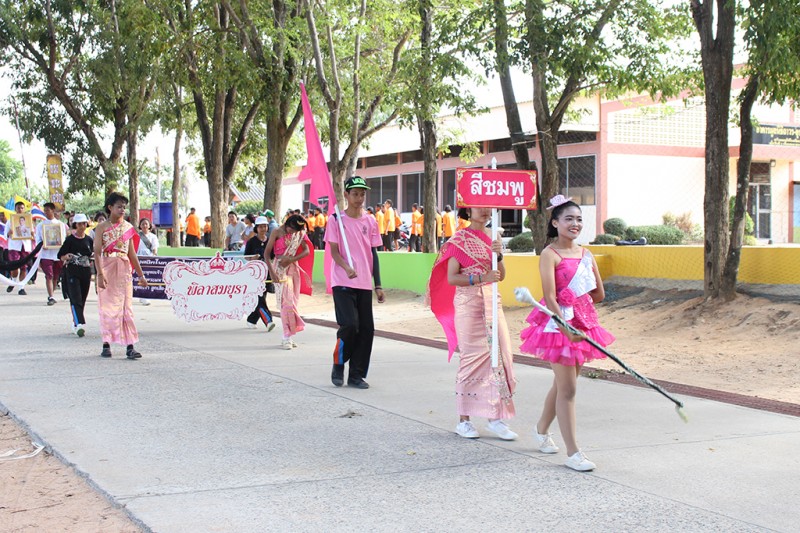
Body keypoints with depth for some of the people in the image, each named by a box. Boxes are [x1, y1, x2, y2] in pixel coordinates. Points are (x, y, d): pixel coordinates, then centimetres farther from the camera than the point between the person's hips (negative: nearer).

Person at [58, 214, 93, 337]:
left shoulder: (89, 240, 10)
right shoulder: (70, 239, -2)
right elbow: (60, 255, -2)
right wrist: (66, 257, -21)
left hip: (86, 272, 4)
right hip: (72, 272, -4)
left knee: (82, 299, 9)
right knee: (75, 299, -14)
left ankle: (76, 323, 22)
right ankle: (79, 324, -24)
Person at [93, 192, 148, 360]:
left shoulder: (127, 227, 10)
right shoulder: (102, 227, 0)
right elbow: (97, 252, -7)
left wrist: (141, 275, 15)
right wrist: (100, 274, -18)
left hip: (124, 270, 2)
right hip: (107, 269, -2)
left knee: (126, 307, -1)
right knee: (107, 307, 2)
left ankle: (130, 346, -3)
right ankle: (106, 344, 11)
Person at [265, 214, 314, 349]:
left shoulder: (299, 234, 7)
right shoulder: (277, 232, -6)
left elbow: (307, 251, 0)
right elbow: (267, 253, -8)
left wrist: (291, 259, -15)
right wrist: (271, 271, -18)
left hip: (294, 268, 5)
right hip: (280, 269, -5)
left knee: (293, 301, 4)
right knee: (286, 301, -11)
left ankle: (289, 336, 9)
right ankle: (287, 337, -10)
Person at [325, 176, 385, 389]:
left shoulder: (370, 222, 10)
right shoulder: (336, 220, 0)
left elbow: (373, 254, 12)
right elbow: (333, 251, -6)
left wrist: (378, 285, 8)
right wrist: (346, 267, -26)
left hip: (365, 284, 4)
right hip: (343, 283, -4)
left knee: (366, 329, 1)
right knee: (350, 325, -15)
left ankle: (356, 375, 11)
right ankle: (338, 365, 10)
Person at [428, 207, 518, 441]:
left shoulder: (491, 238, 13)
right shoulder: (460, 240, -3)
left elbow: (501, 276, 12)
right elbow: (451, 278, -10)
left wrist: (498, 255, -6)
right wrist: (482, 278, -20)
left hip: (492, 302, 5)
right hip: (468, 304, -5)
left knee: (499, 354, -2)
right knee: (472, 358, -3)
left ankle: (496, 417, 4)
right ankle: (464, 420, 7)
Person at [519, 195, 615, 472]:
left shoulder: (586, 254, 10)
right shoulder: (550, 255, -10)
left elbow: (599, 295, 15)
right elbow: (550, 298, -18)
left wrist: (576, 304, 11)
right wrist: (567, 328, -26)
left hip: (583, 322, 7)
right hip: (558, 323, -7)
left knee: (562, 383, 18)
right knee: (568, 389, -6)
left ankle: (542, 428, 41)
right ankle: (573, 453, -1)